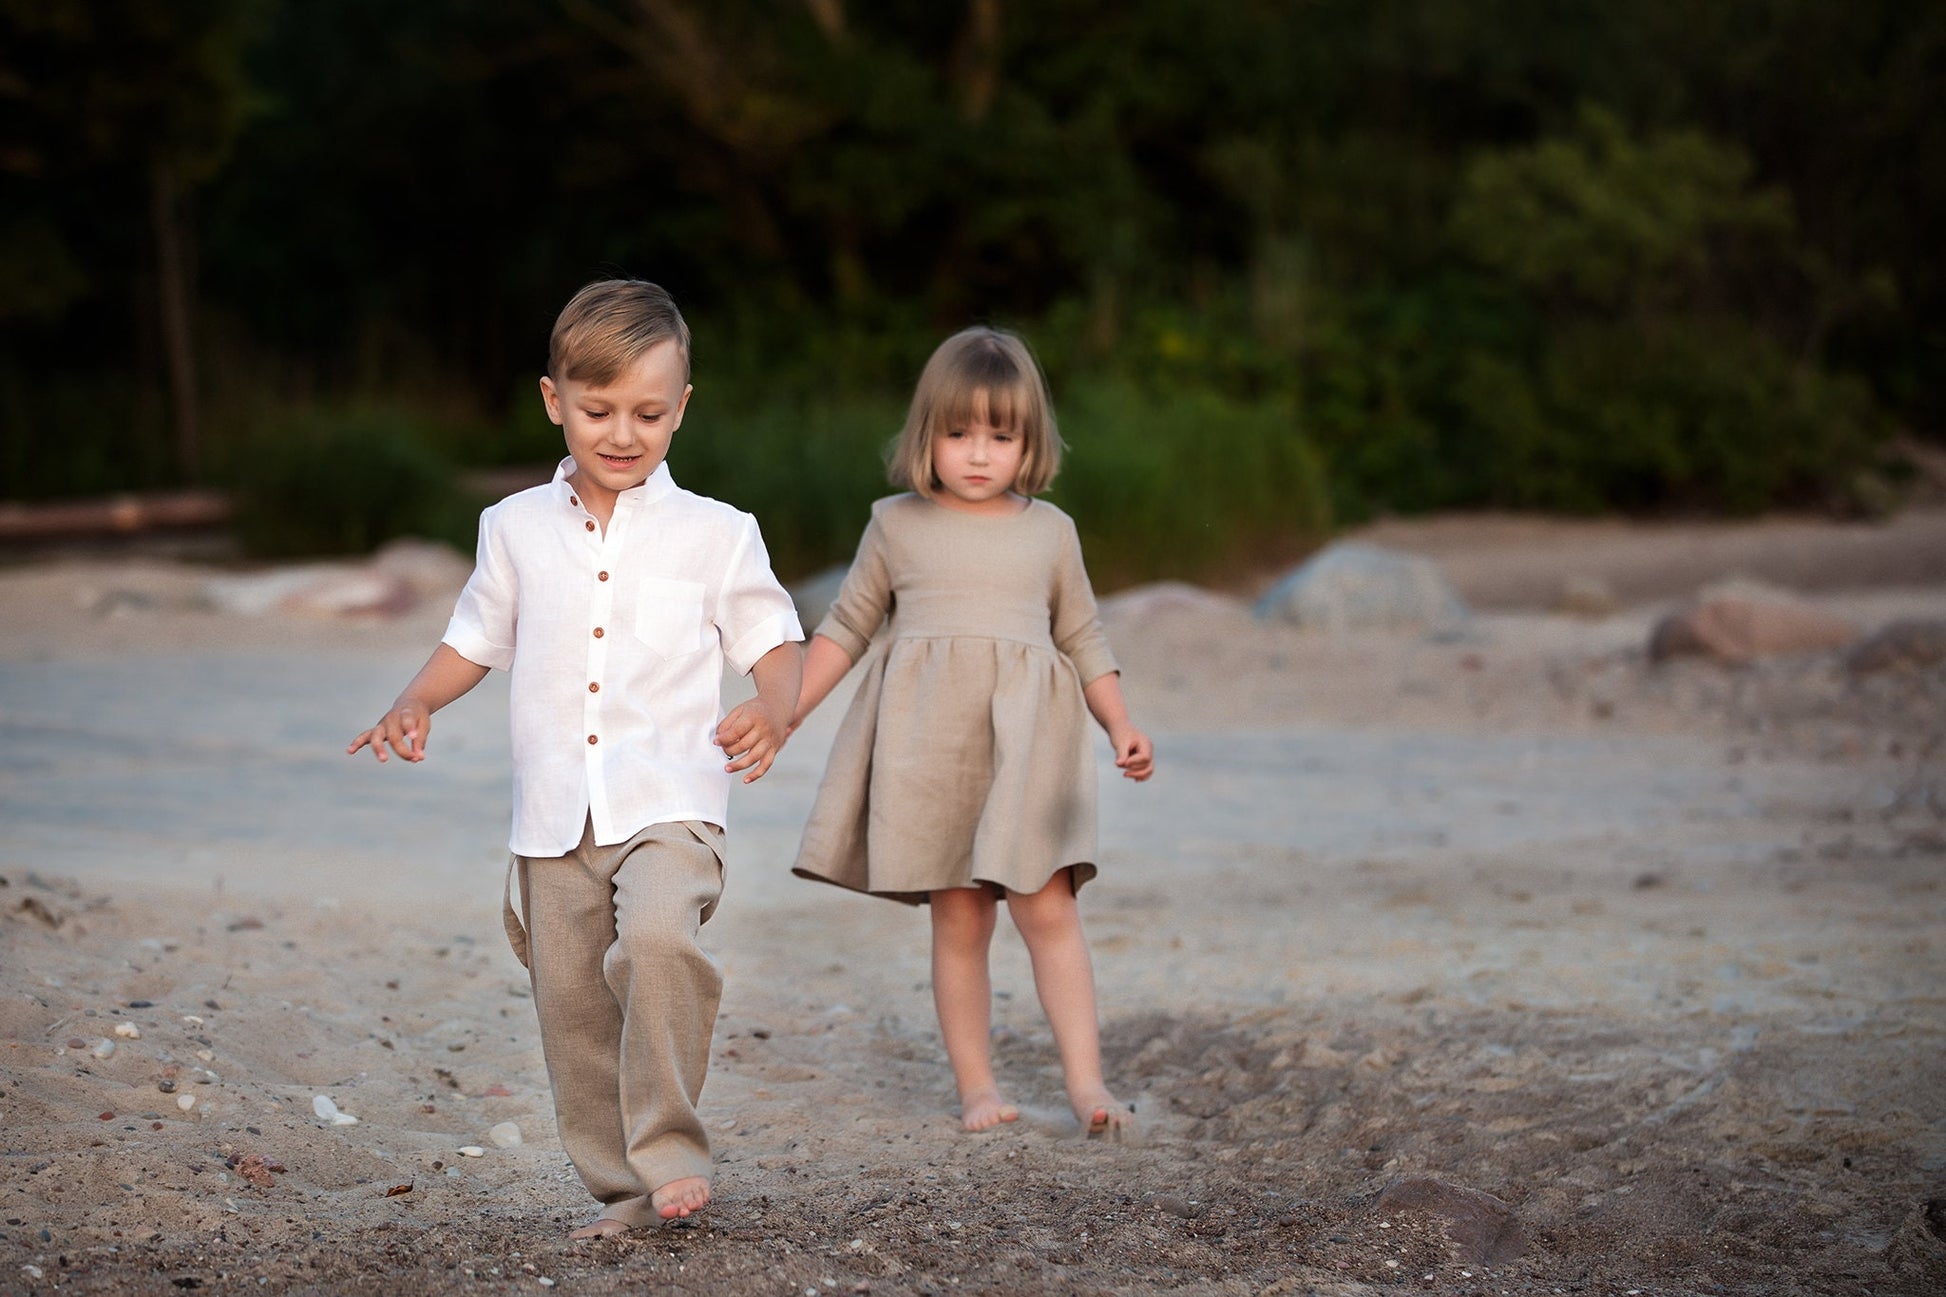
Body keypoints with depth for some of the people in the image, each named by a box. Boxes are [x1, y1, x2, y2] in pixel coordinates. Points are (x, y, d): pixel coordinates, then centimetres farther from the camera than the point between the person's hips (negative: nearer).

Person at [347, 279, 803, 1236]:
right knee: (571, 1004, 4)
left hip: (668, 802, -4)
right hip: (554, 815, 4)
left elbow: (776, 641, 6)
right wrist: (417, 701, 1)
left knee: (658, 938, -30)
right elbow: (477, 639, 20)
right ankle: (622, 1189, 18)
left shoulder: (715, 535, 3)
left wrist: (772, 712, -16)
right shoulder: (517, 528, 10)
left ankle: (670, 1152, -19)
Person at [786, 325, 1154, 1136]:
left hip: (1024, 741, 0)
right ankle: (975, 1085, 7)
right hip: (927, 743, 0)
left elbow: (1083, 640, 15)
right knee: (958, 917, 1)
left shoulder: (1050, 531, 10)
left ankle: (1085, 1080, -8)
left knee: (1044, 906, -10)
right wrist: (786, 713, 8)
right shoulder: (897, 527, 8)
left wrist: (1121, 726, 3)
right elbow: (845, 629, 14)